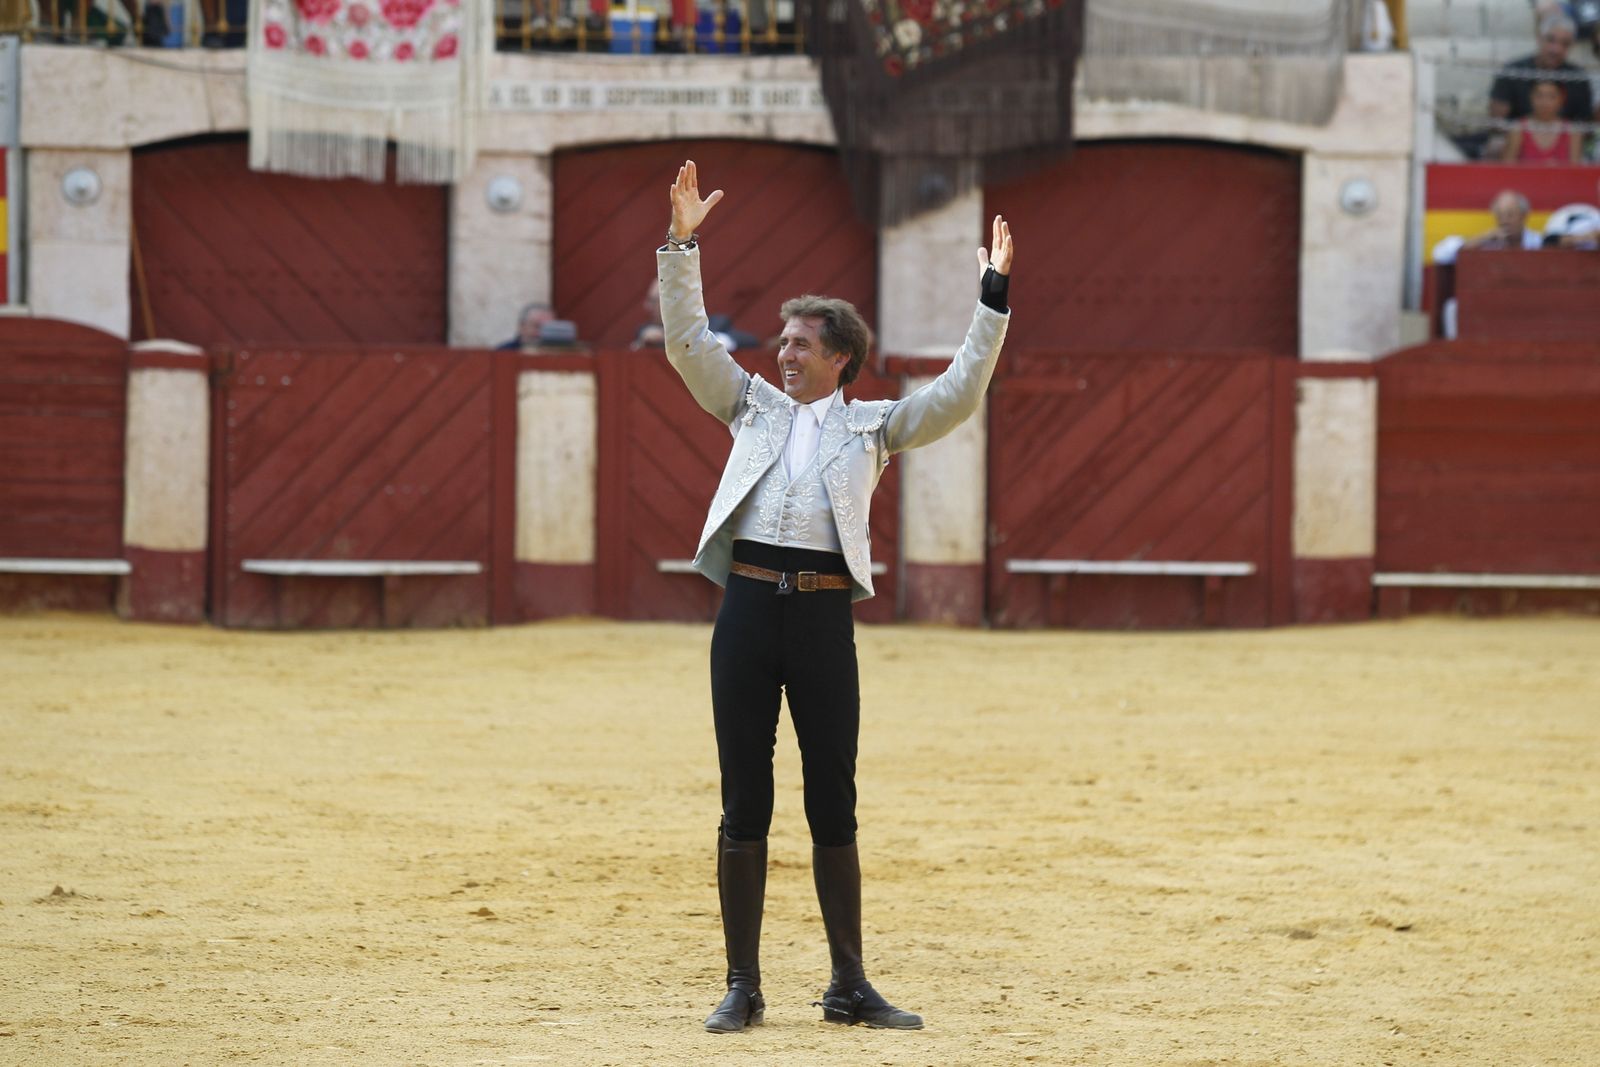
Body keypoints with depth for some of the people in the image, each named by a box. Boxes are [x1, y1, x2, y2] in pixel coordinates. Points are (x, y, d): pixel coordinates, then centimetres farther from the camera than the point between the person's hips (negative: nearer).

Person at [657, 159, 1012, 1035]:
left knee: (834, 807, 4)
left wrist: (993, 299, -3)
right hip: (747, 605, 1)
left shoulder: (872, 425, 12)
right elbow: (689, 343, 12)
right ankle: (742, 987, 6)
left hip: (824, 614, -1)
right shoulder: (754, 406, 17)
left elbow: (957, 395, 2)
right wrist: (681, 246, 3)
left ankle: (849, 986, 11)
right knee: (743, 805, 2)